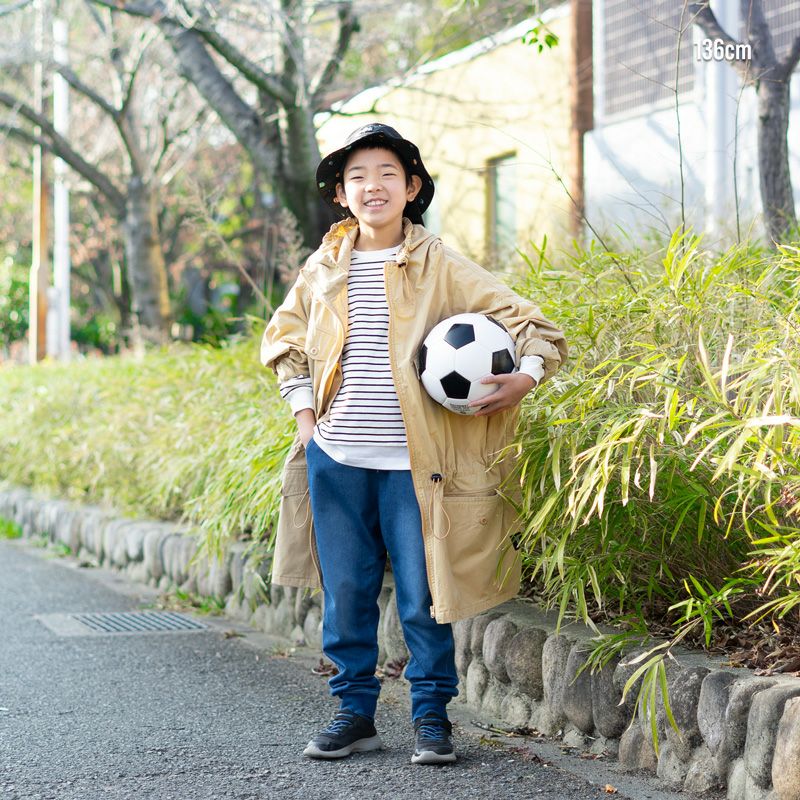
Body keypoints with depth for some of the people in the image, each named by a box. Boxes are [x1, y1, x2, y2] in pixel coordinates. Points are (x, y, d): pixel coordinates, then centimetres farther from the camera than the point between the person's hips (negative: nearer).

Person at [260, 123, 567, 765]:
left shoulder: (440, 268, -1)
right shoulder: (324, 269, 8)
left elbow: (525, 319, 0)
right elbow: (284, 339, 23)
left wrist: (527, 375, -17)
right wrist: (304, 410, 11)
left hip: (413, 463, -3)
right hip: (337, 460, 3)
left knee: (424, 598, 1)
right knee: (346, 596, 9)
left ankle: (433, 716, 15)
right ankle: (355, 712, 22)